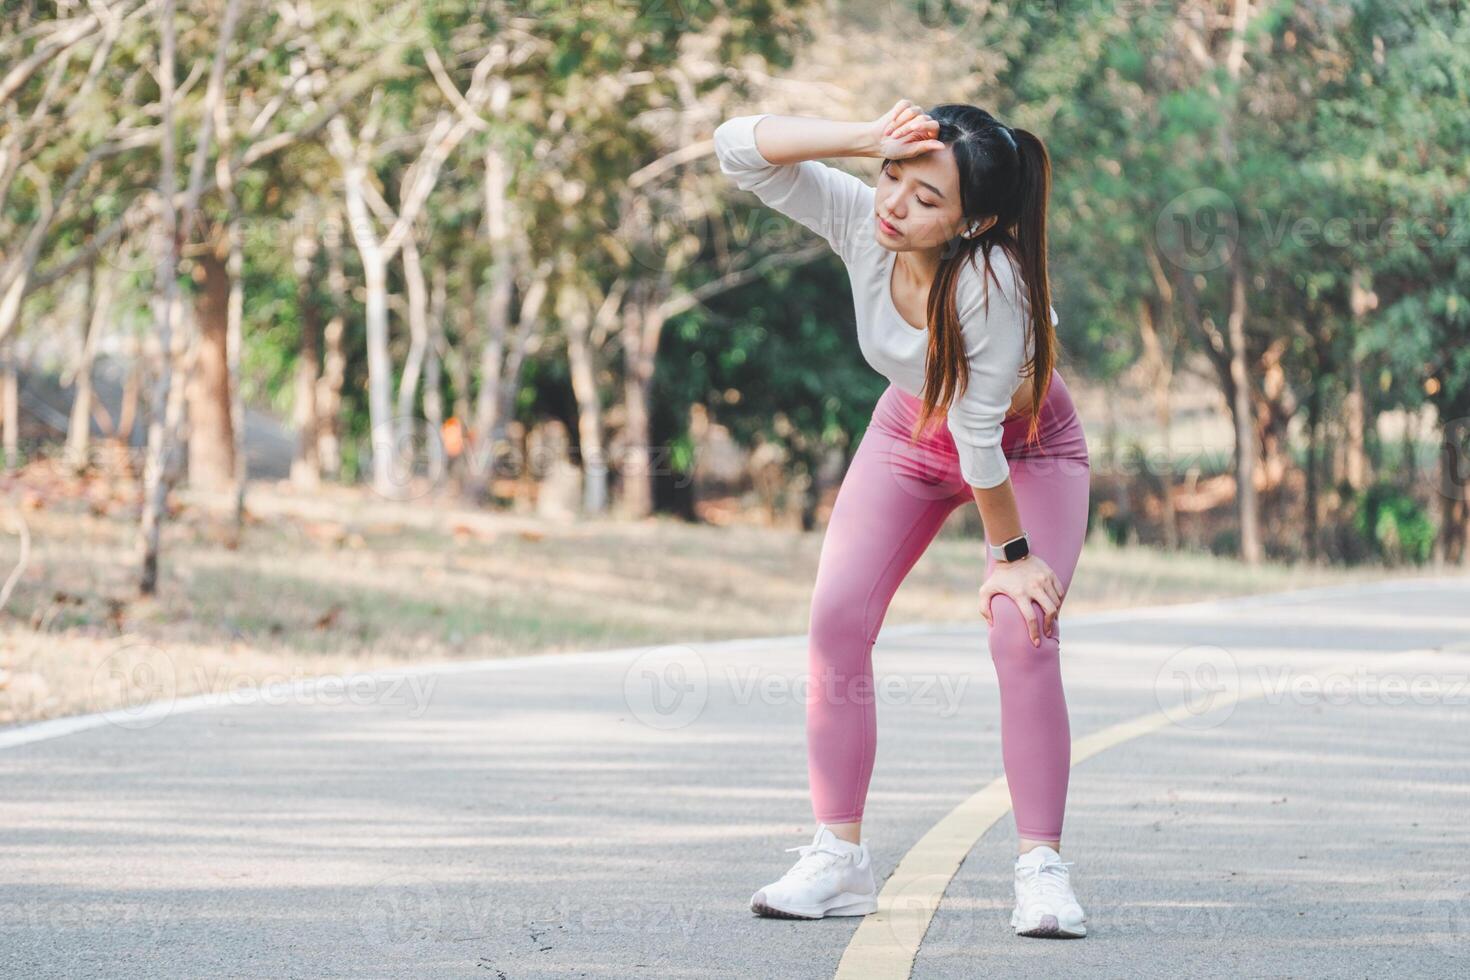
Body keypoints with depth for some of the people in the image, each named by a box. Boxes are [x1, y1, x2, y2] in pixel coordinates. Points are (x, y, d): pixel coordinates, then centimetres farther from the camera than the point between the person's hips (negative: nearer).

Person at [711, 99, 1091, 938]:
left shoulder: (993, 280, -41)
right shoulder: (863, 219, -27)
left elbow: (980, 432, -31)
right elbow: (738, 148, -31)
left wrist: (1011, 552, -24)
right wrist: (866, 140, -42)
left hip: (1026, 448, -4)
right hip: (912, 432, 5)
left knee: (1023, 634, -22)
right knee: (836, 620, -10)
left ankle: (1042, 867, -15)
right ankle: (839, 855, -4)